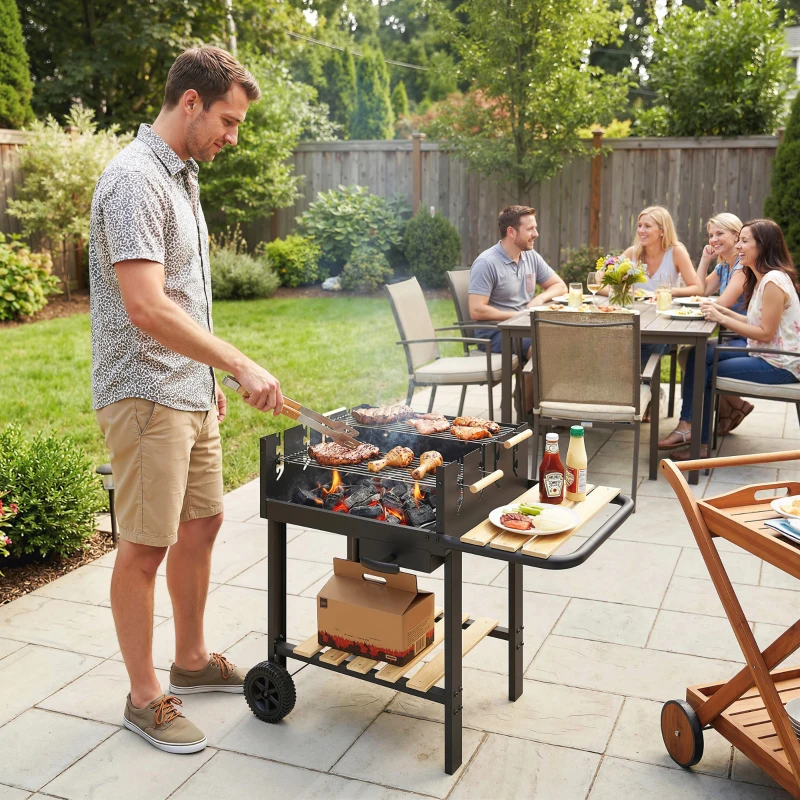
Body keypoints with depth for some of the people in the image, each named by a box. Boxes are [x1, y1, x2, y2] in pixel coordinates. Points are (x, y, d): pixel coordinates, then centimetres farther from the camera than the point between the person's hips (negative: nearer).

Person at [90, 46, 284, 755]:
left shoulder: (181, 176, 14)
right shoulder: (135, 179, -17)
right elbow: (147, 307, -26)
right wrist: (239, 364, -25)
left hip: (189, 391, 10)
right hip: (145, 396, -10)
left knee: (202, 523, 16)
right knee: (146, 547, 0)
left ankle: (192, 662, 33)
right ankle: (145, 697, 15)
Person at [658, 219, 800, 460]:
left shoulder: (774, 281, -20)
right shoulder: (761, 278, 12)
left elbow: (765, 333, -21)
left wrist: (722, 318, -19)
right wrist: (722, 310, -1)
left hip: (780, 365, -10)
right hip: (764, 355, 10)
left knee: (706, 373, -10)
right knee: (698, 356, 3)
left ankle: (700, 444, 4)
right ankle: (686, 424, -2)